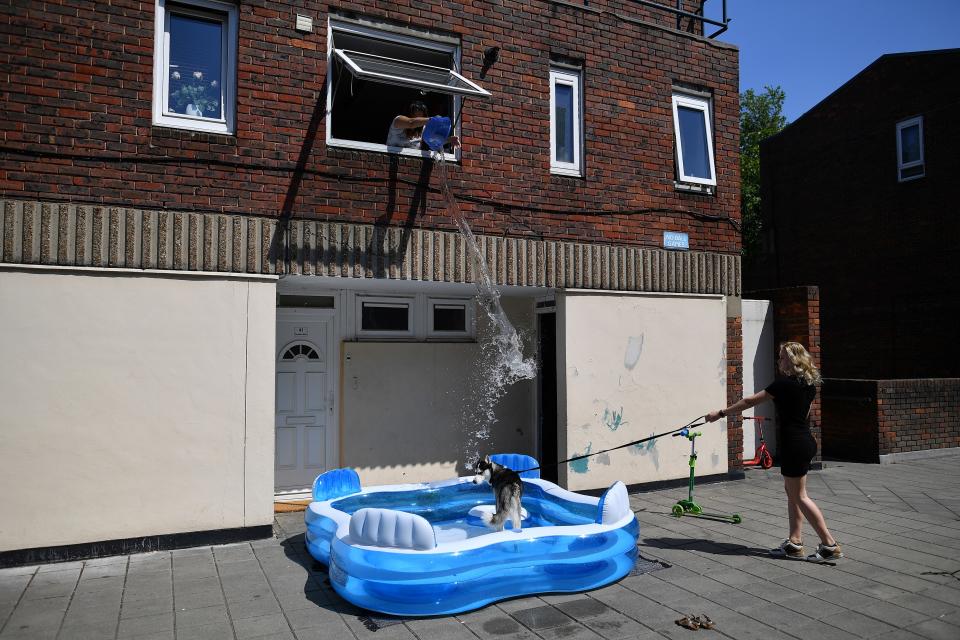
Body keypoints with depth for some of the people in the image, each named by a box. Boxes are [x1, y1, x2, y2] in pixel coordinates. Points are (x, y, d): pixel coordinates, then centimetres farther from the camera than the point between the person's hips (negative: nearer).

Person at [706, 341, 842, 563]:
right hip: (806, 442, 9)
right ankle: (794, 543, 18)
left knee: (799, 496, 0)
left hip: (794, 445, -9)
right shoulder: (809, 384, 9)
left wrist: (720, 413, -6)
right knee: (792, 492, 15)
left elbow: (750, 402, -12)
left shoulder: (784, 383, -15)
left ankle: (830, 545, 3)